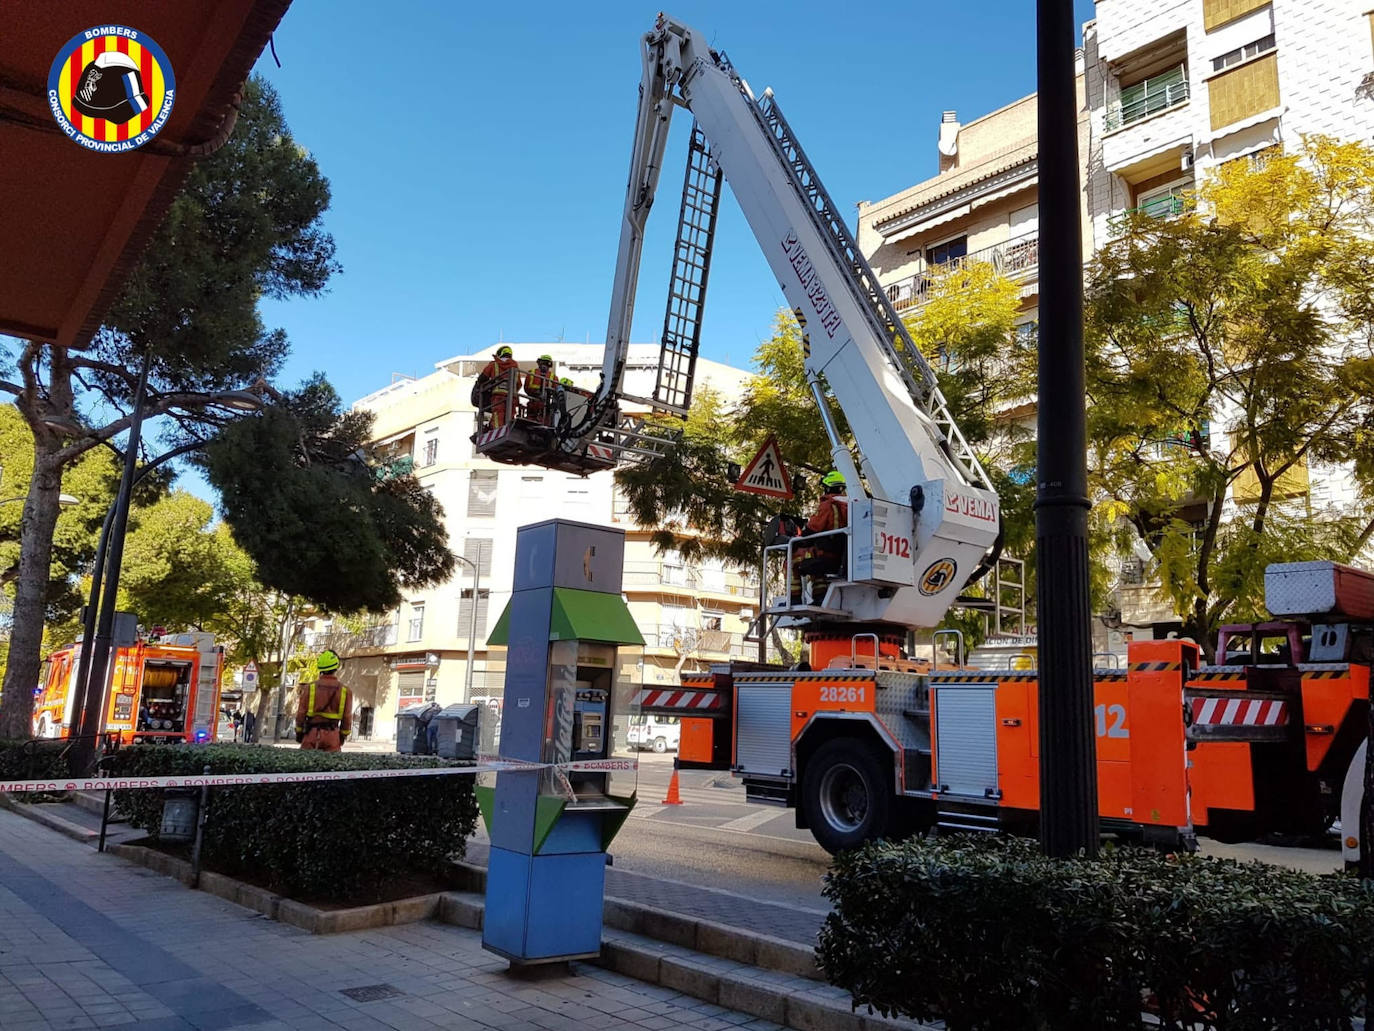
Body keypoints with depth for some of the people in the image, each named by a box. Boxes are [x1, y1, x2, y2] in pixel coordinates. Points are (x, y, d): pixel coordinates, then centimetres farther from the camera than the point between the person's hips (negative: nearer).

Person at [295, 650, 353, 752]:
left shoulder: (310, 688, 0)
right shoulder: (344, 690, 1)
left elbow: (301, 713, 2)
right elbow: (347, 717, 4)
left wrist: (299, 732, 12)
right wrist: (343, 735, 15)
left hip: (311, 733, 0)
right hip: (332, 735, 0)